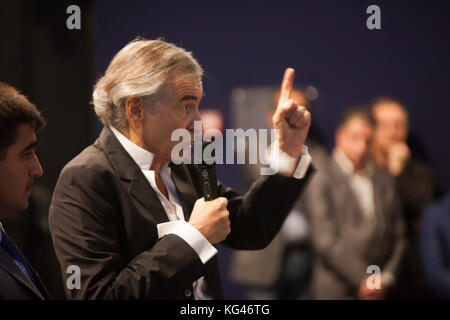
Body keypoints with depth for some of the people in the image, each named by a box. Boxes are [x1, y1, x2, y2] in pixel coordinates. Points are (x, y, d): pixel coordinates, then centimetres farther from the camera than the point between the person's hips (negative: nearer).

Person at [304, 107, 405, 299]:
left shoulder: (385, 183, 16)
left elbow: (398, 236, 16)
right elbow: (325, 240, -8)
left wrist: (386, 277, 1)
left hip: (378, 292, 4)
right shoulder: (321, 182, -1)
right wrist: (364, 280, -10)